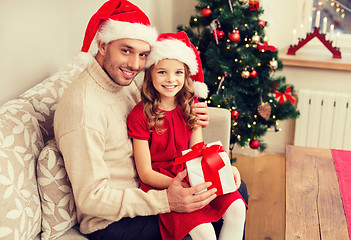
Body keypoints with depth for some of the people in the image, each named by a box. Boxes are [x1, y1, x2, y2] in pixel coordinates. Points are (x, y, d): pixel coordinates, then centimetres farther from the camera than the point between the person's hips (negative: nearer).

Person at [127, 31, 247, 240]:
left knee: (236, 208, -17)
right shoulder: (140, 115, -12)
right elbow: (145, 173, -12)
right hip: (160, 184, -5)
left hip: (191, 178, 6)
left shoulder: (190, 107, 6)